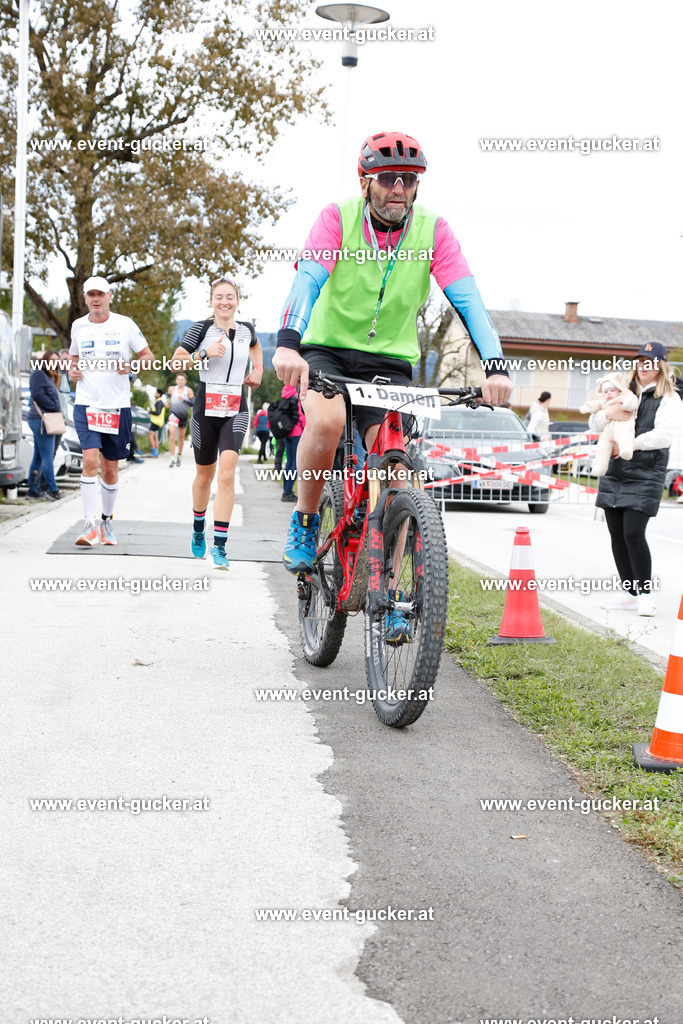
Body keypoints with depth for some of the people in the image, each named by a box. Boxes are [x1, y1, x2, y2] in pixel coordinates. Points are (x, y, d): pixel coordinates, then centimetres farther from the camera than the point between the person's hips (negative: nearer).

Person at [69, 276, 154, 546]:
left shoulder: (125, 324, 0)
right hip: (86, 404, 0)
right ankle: (90, 526, -16)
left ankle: (107, 521, 28)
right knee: (90, 460, -18)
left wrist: (132, 364, -14)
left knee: (110, 469, 8)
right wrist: (72, 371, 3)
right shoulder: (78, 326, 8)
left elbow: (148, 357, 6)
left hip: (118, 406, 0)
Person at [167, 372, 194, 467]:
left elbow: (193, 404, -8)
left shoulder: (189, 390, -4)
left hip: (183, 415, 1)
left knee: (181, 437, 13)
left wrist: (183, 400, -22)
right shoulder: (171, 389, 1)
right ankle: (172, 458, -23)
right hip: (173, 413, -1)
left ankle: (179, 456, 36)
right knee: (172, 434, -20)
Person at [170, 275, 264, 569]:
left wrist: (258, 370, 16)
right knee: (205, 475, 14)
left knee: (227, 473, -18)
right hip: (206, 408, 0)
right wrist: (205, 355, -17)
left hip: (236, 410, 1)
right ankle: (198, 529, 40)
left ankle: (219, 545, -19)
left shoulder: (246, 329, 7)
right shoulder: (202, 328, -3)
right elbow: (176, 360, -5)